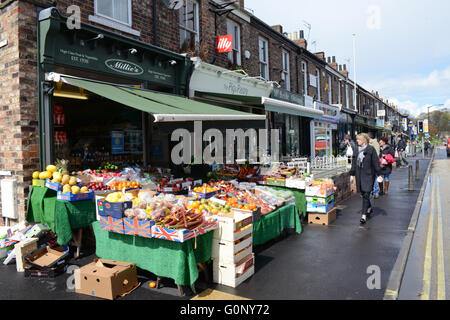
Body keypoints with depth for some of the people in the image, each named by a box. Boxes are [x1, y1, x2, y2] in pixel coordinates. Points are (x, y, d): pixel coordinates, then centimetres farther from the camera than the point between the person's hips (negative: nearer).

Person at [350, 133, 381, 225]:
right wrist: (352, 174, 15)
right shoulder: (357, 150, 9)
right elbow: (354, 162, 15)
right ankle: (369, 208, 37)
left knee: (366, 194, -9)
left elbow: (376, 162, -7)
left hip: (369, 175, -6)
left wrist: (379, 174, -9)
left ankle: (364, 215, -8)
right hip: (359, 174, 6)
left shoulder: (371, 149, -7)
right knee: (363, 193, 14)